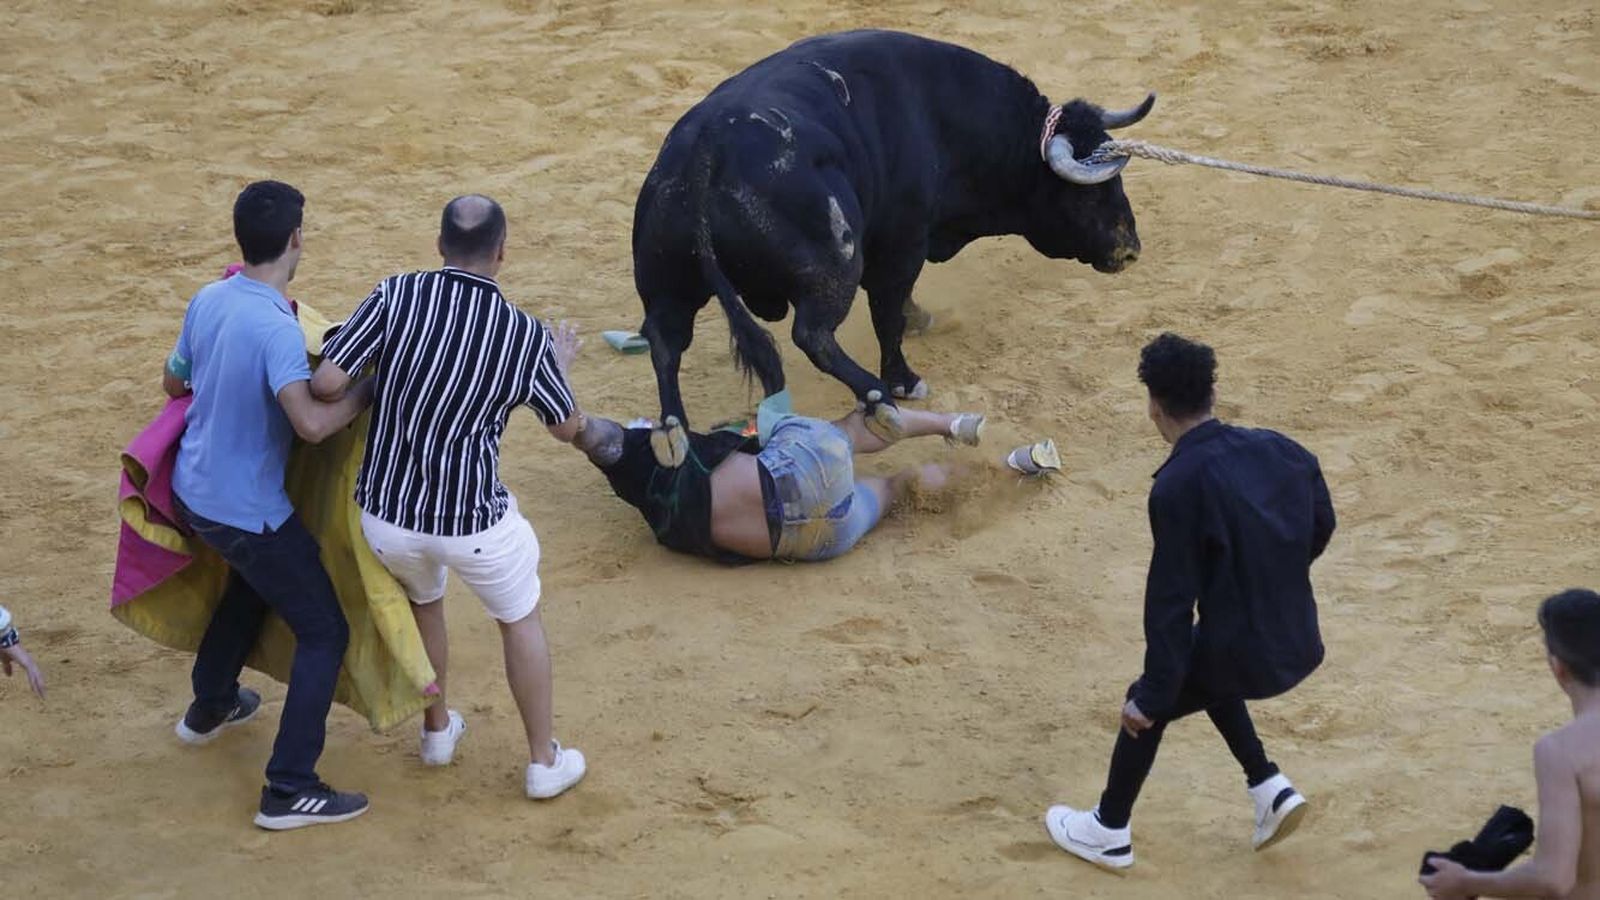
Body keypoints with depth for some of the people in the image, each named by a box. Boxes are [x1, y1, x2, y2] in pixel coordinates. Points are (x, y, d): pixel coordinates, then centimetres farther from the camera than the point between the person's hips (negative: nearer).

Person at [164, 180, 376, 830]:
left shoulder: (207, 301, -2)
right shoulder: (277, 330, -27)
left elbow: (173, 382, 14)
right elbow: (310, 423, -39)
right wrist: (366, 394, -23)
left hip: (192, 491, 8)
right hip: (248, 511, -8)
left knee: (253, 581, 36)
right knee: (323, 632, 3)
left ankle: (209, 708, 53)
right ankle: (289, 790, 0)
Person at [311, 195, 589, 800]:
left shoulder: (397, 296, -12)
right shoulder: (525, 335, -9)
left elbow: (326, 383, -16)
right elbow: (567, 428, 6)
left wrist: (374, 380, 6)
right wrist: (557, 366, 25)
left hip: (385, 513, 2)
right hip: (473, 521, -2)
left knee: (423, 600, 33)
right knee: (520, 620, 24)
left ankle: (437, 730, 49)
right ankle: (544, 762, 33)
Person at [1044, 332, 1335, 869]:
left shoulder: (1178, 486, -20)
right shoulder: (1275, 449, -1)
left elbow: (1171, 600, -18)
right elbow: (1320, 527, 14)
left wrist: (1152, 696, -11)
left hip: (1241, 652, -6)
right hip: (1300, 643, 6)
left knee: (1146, 708, 21)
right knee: (1201, 668, 36)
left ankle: (1109, 833, 38)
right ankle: (1269, 789, 28)